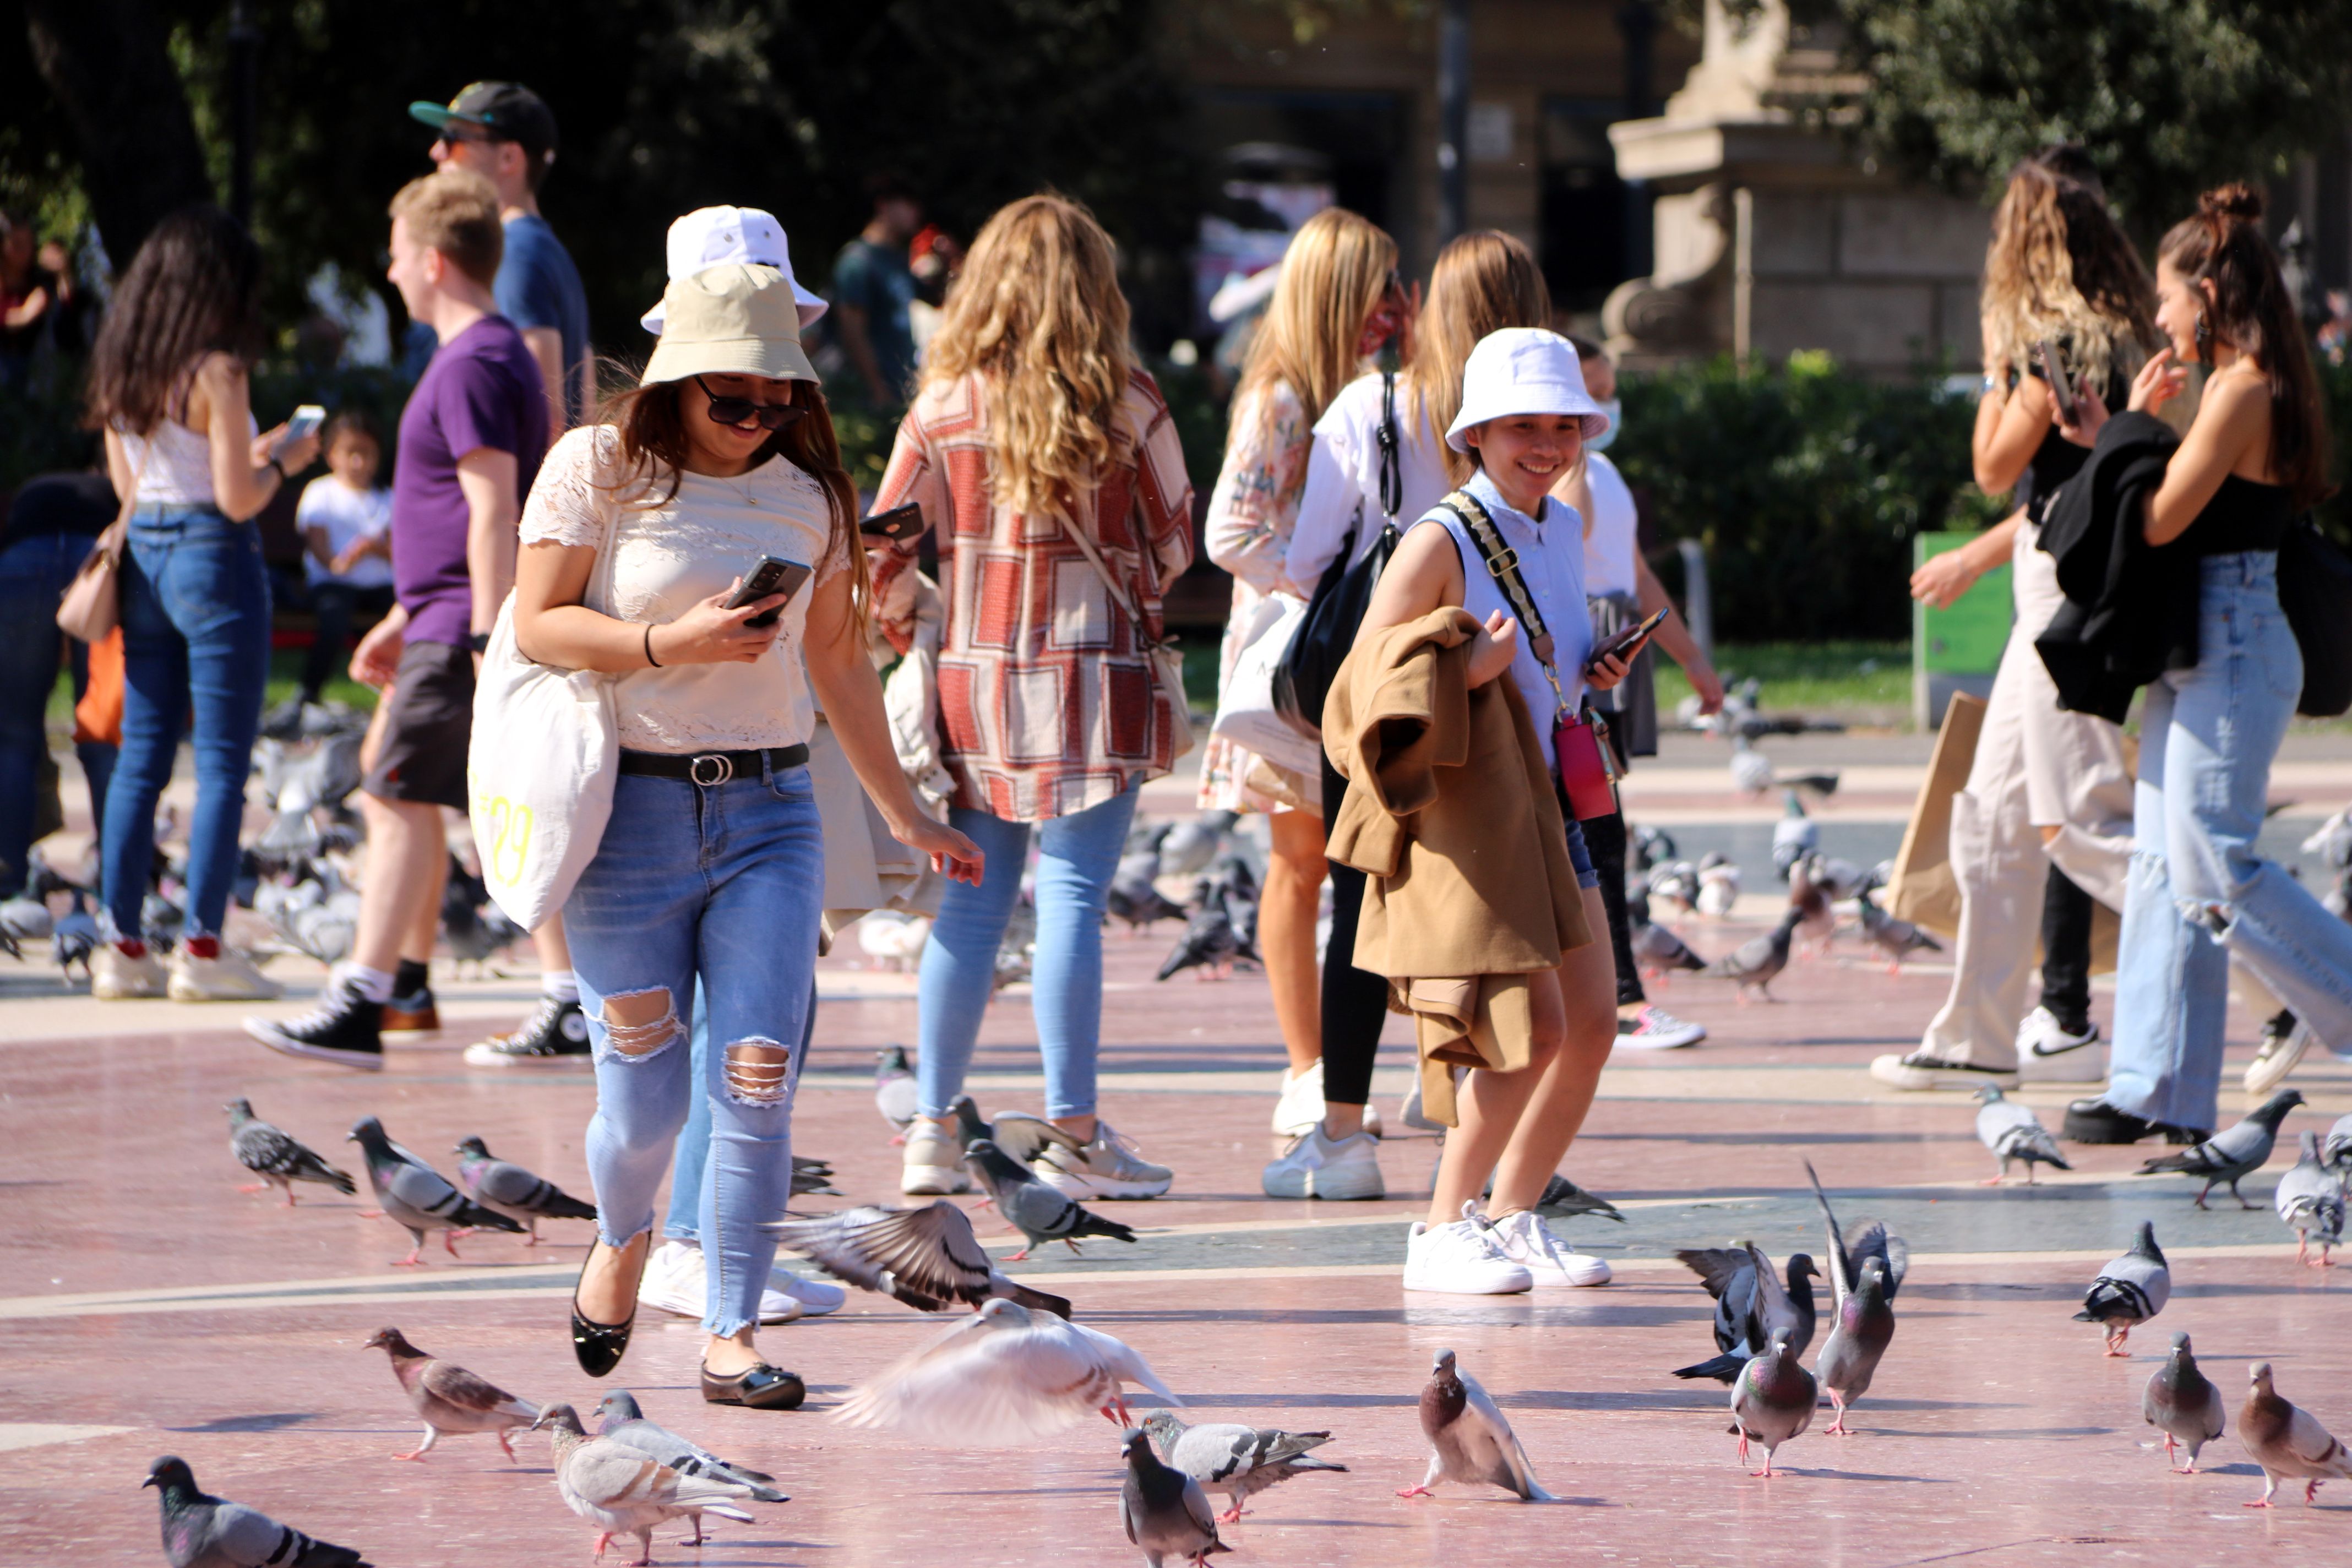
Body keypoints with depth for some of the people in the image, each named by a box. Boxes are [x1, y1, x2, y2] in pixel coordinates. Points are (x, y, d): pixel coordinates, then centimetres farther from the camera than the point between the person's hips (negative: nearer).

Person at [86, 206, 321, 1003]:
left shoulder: (119, 372, 7)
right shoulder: (217, 373, -14)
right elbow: (237, 498, -16)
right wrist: (282, 461, 4)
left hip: (144, 556, 7)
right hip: (214, 557, -7)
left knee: (140, 757, 10)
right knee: (222, 763, -2)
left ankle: (124, 943, 10)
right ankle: (201, 946, -4)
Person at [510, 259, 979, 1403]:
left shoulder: (807, 495, 10)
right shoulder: (600, 469, -2)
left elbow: (837, 661, 18)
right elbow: (536, 626, -5)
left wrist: (906, 814, 21)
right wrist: (672, 642, -19)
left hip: (770, 809, 3)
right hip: (632, 809, -3)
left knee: (759, 1084, -9)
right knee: (643, 1099, 1)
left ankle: (732, 1339, -3)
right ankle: (623, 1238, 35)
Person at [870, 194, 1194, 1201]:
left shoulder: (942, 409, 0)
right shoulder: (1125, 405, -5)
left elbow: (888, 553, 1)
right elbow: (1173, 543, 6)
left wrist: (904, 635, 20)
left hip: (972, 683, 3)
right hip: (1090, 682, -3)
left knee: (970, 907, 8)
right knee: (1072, 901, -1)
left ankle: (935, 1131, 10)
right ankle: (1073, 1135, 0)